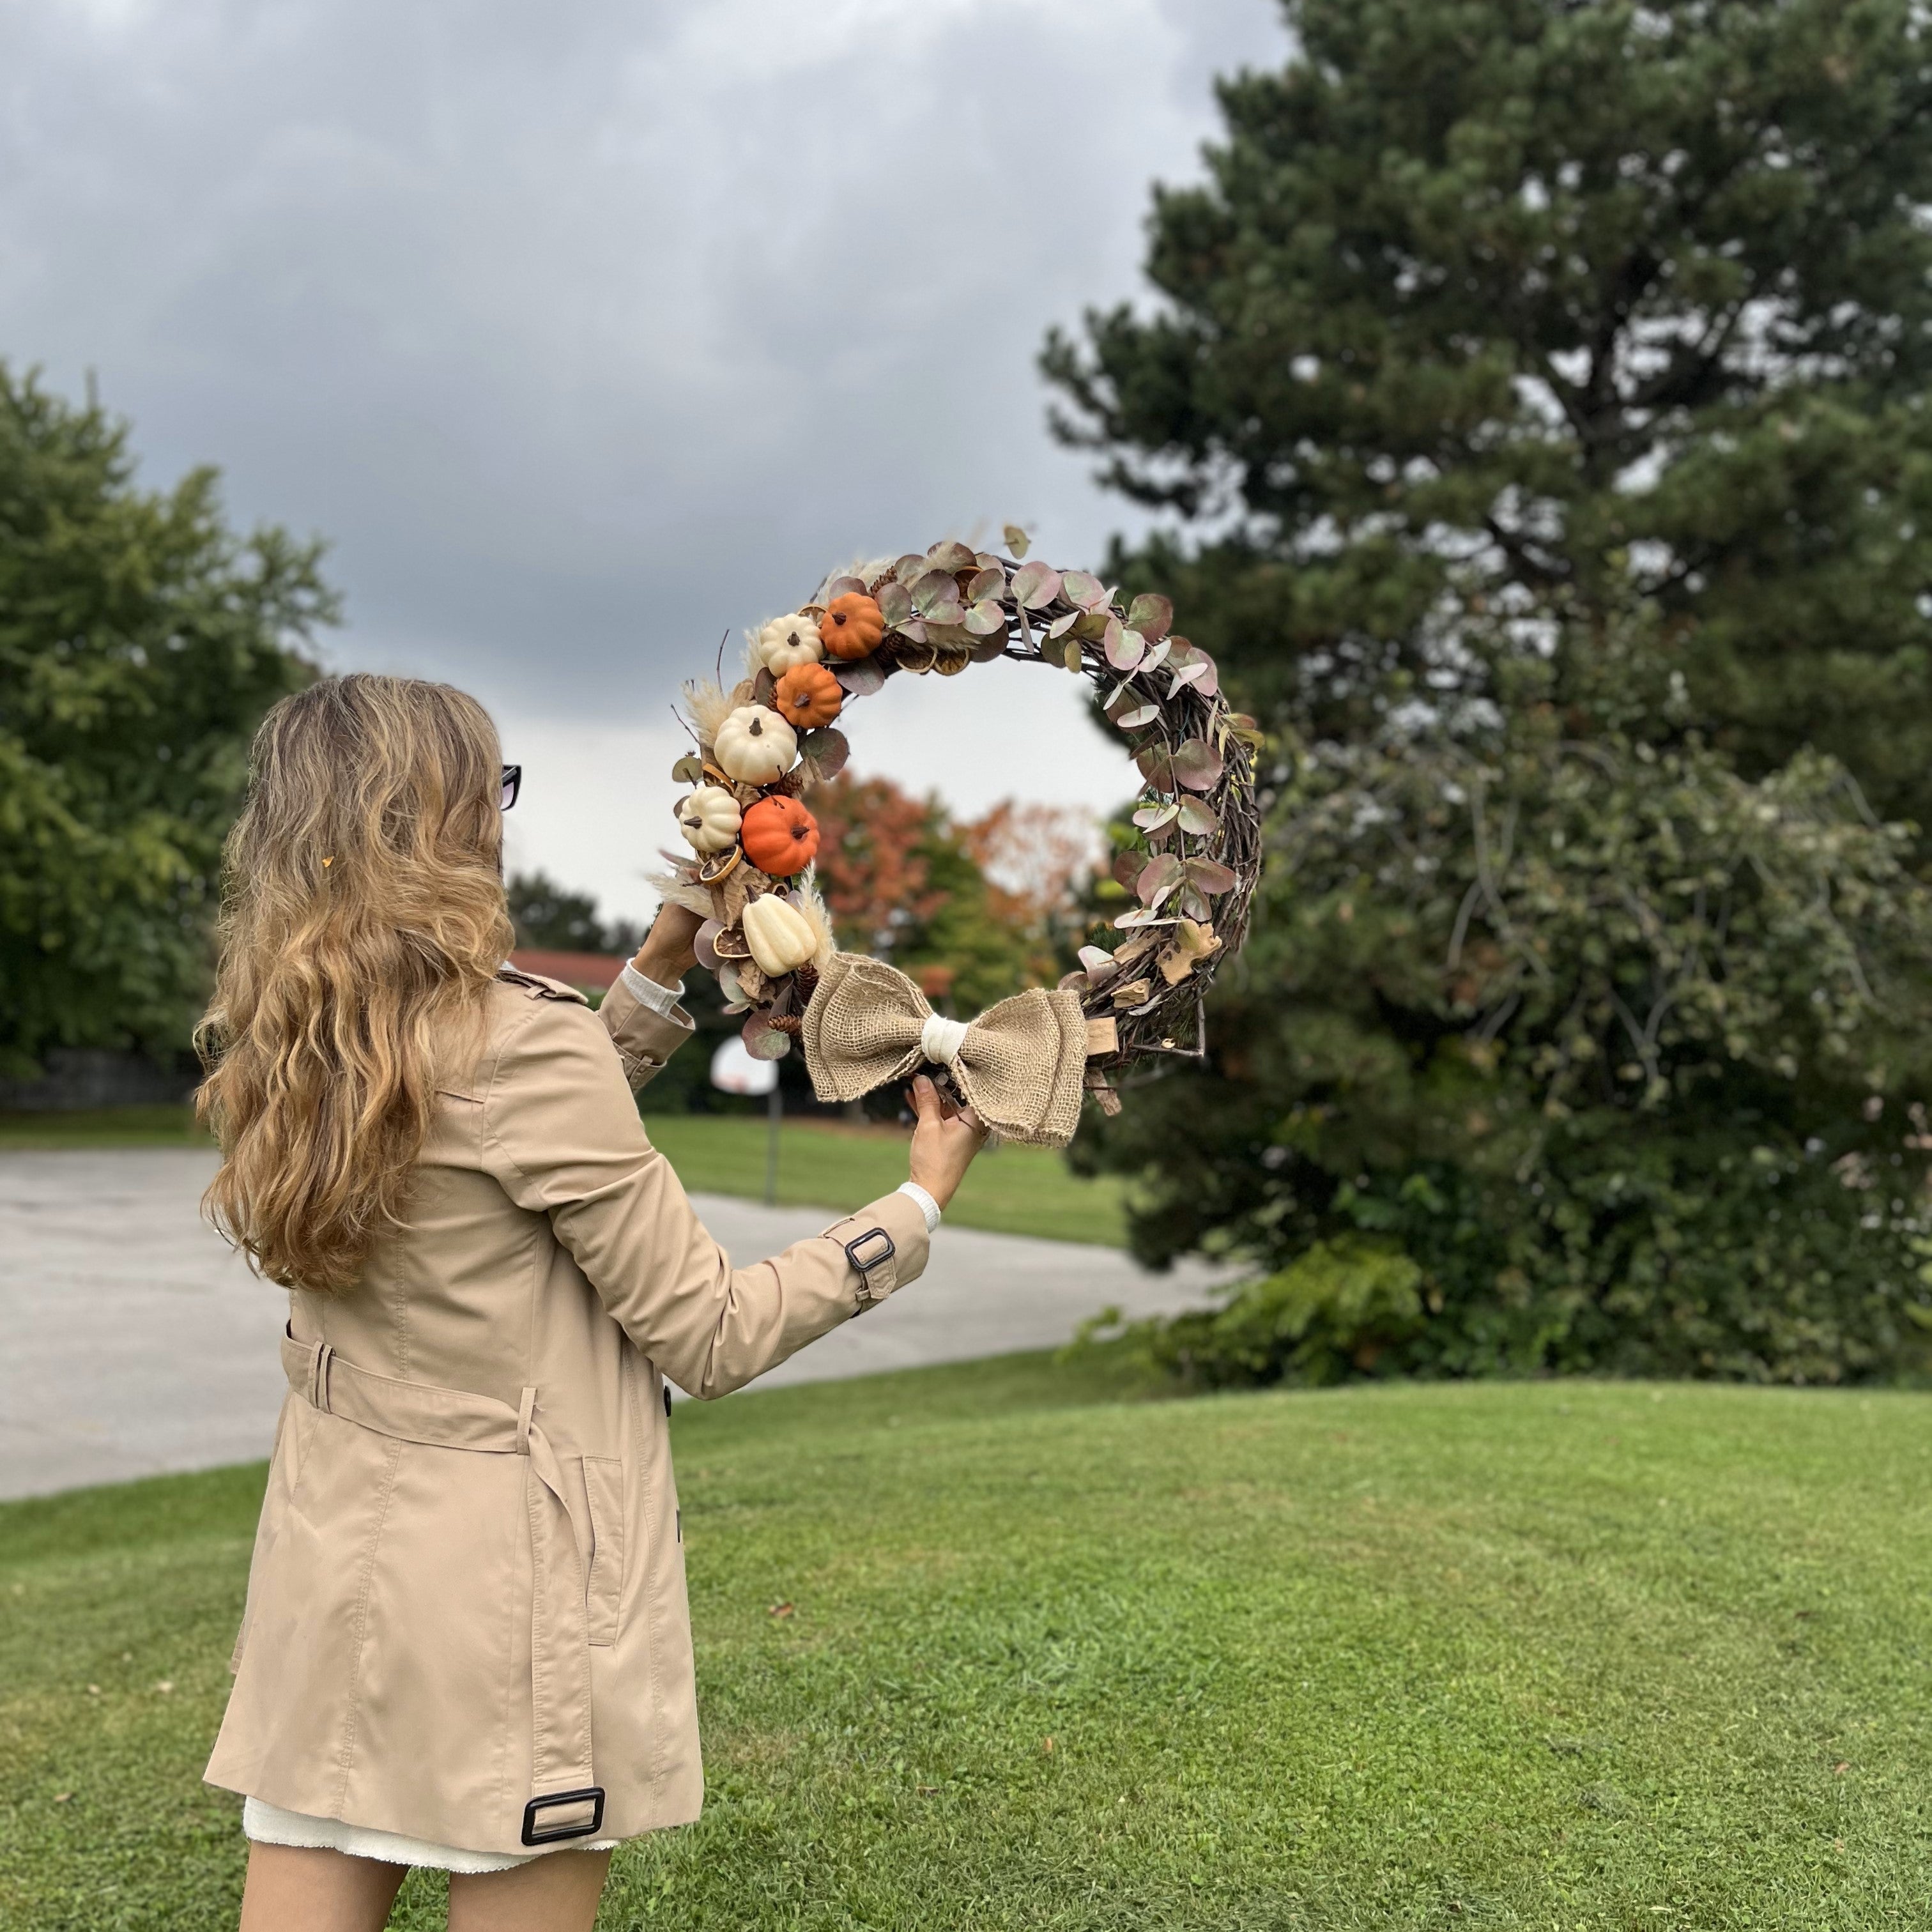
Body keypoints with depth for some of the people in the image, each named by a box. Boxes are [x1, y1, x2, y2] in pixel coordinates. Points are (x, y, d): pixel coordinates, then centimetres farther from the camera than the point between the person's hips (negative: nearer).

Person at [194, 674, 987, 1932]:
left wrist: (660, 976, 17)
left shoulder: (279, 1049, 2)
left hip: (327, 1569, 7)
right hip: (508, 1583, -6)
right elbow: (708, 1335, -12)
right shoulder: (522, 1039, -19)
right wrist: (920, 1205, -1)